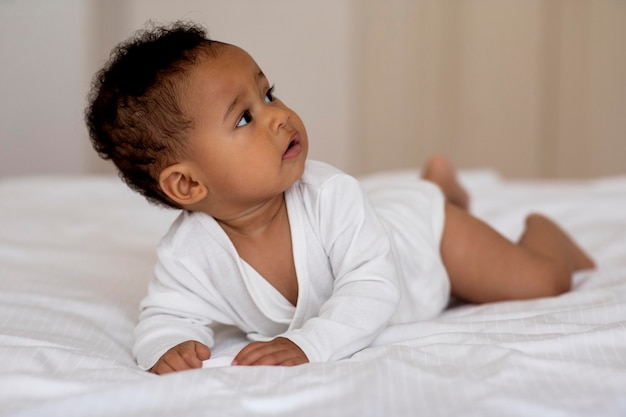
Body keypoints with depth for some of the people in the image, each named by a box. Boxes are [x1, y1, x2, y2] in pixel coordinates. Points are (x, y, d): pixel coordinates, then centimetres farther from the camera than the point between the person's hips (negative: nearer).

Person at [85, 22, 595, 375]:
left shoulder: (330, 196, -43)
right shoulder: (188, 254, -36)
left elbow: (371, 287, -44)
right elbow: (166, 316, -27)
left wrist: (308, 345, -58)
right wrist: (167, 346, -52)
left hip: (417, 226, -4)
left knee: (542, 280, 4)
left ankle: (539, 229, 39)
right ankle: (437, 182, 58)